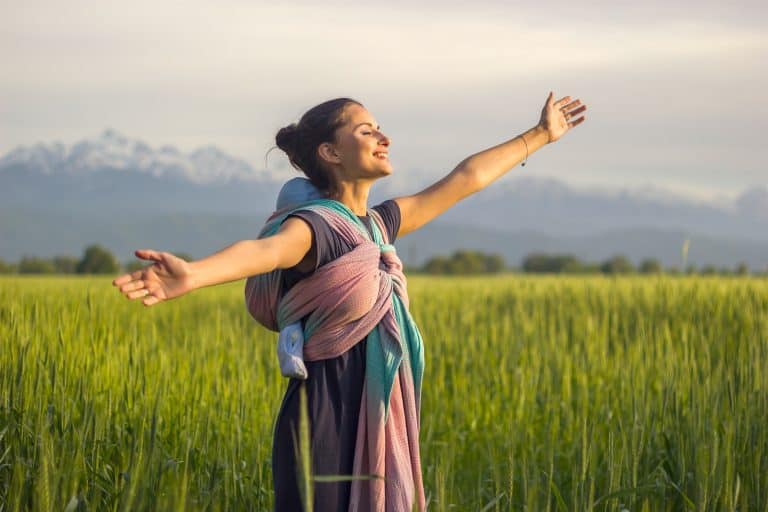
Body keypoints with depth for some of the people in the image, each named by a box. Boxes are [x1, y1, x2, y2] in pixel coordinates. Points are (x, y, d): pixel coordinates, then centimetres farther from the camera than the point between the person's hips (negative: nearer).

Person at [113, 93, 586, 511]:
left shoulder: (375, 225, 13)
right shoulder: (314, 225, -11)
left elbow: (467, 178, 25)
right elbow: (266, 249, -34)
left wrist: (541, 135, 35)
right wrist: (193, 274, -55)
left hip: (378, 426, 8)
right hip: (328, 427, -8)